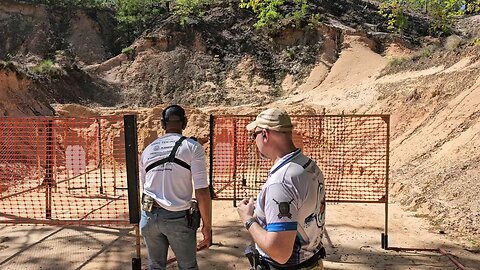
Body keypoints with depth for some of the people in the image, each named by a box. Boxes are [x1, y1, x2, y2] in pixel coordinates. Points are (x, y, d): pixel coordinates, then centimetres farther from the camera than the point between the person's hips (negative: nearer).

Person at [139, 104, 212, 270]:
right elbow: (202, 191, -13)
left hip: (149, 216, 4)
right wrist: (207, 226, -5)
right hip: (178, 218, -4)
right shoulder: (192, 147, -7)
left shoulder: (148, 149, 7)